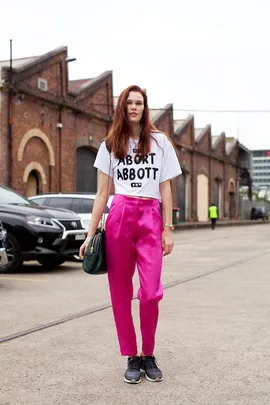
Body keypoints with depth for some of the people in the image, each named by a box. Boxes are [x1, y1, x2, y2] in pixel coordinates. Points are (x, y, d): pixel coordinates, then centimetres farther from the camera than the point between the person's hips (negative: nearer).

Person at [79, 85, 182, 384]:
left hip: (150, 218, -1)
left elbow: (165, 189, 8)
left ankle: (148, 355, 10)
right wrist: (91, 233, 4)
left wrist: (168, 229, 1)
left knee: (150, 293, -11)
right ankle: (131, 358, 16)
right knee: (120, 293, 2)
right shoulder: (110, 144, 12)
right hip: (119, 217, 1)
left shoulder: (159, 141, 10)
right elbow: (102, 193, 10)